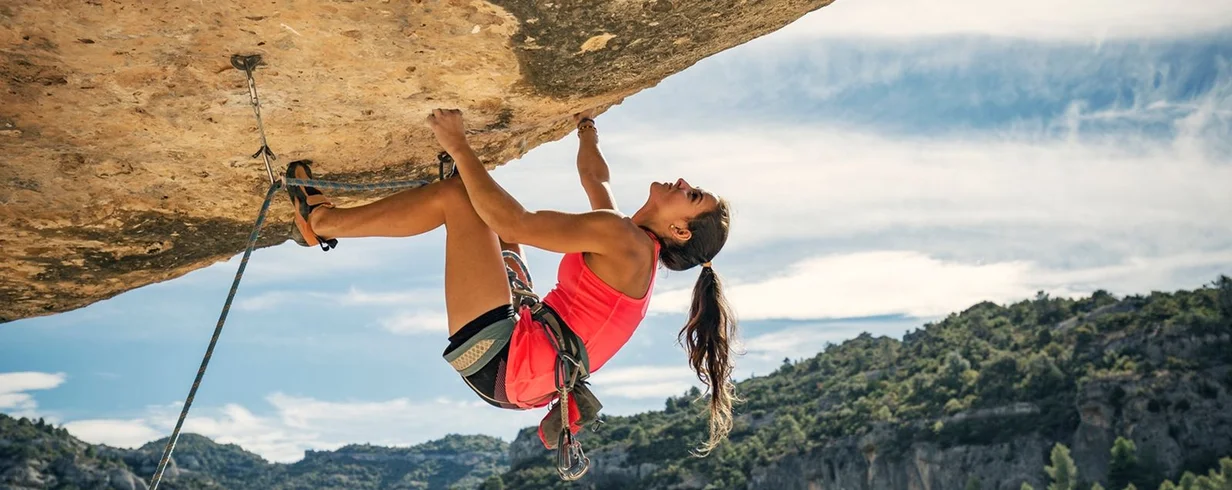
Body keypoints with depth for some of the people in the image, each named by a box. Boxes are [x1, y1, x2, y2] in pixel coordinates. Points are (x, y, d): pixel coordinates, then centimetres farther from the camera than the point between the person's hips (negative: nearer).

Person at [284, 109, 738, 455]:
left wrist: (459, 148, -15)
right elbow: (593, 177, 32)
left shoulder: (624, 239, -15)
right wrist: (586, 128, 44)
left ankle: (323, 220, 6)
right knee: (490, 211, 26)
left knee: (455, 196, -8)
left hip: (498, 363, -10)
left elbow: (514, 224, -20)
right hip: (514, 378, 10)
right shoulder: (631, 244, 13)